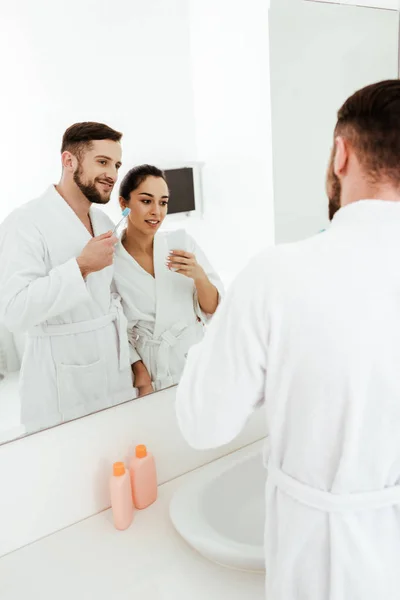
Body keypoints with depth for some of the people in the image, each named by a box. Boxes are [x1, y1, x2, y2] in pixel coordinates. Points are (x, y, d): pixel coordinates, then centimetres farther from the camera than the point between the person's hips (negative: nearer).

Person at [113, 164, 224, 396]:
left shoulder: (183, 241, -5)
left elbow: (214, 310, -3)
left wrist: (199, 276, -20)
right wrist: (141, 374, -10)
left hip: (196, 365, 2)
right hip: (149, 375, -1)